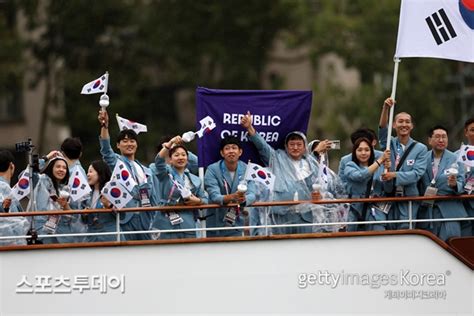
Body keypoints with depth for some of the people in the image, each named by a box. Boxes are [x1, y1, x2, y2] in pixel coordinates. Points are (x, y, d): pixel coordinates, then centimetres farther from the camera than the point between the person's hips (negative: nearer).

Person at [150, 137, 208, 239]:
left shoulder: (195, 180, 16)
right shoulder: (166, 173, 4)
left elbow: (205, 200, 18)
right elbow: (159, 160, -16)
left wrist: (197, 201, -6)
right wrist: (170, 144, -30)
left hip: (188, 226, 4)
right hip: (166, 225, -4)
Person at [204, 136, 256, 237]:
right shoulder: (212, 170, -8)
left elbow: (251, 195, -9)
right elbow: (215, 197, -18)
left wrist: (244, 199, -34)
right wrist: (232, 197, -39)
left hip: (237, 223, 2)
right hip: (216, 224, -2)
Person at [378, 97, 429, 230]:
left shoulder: (420, 149, 3)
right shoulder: (390, 143, 8)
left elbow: (417, 174, -7)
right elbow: (382, 129, -11)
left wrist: (395, 175, -20)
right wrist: (385, 108, -26)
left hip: (409, 198, -2)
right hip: (389, 196, 2)